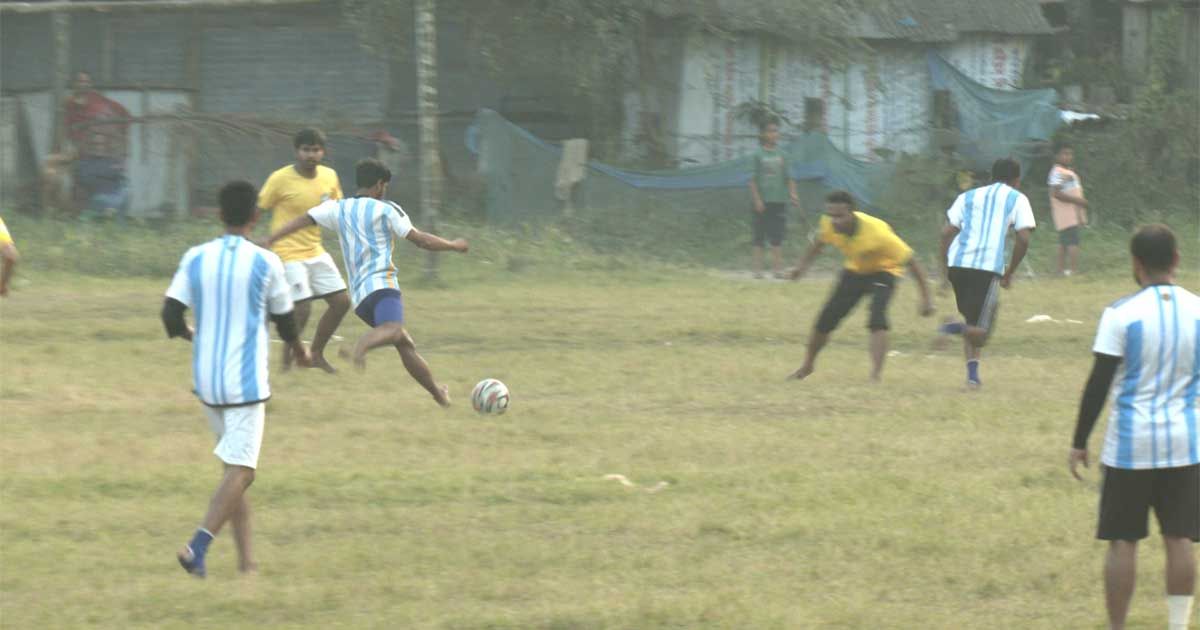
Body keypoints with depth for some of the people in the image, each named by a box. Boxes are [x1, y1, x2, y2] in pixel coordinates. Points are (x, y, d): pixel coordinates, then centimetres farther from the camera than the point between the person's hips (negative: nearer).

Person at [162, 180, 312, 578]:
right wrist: (299, 350, 27)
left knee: (236, 466, 18)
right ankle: (199, 544, -27)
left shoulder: (195, 259, 1)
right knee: (240, 469, -7)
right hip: (246, 381, -5)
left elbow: (171, 316, -2)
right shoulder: (265, 263, -6)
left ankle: (245, 558, 17)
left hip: (206, 380, 5)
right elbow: (284, 319, 5)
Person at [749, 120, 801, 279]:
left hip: (779, 201, 3)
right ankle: (758, 268, 5)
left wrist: (792, 194, -4)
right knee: (759, 238, 1)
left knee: (777, 237, 4)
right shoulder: (758, 155, -3)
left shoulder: (781, 155, 8)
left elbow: (788, 178, 11)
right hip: (762, 202, -3)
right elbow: (753, 180, -5)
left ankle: (778, 268, 6)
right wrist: (757, 200, -13)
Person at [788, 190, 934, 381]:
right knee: (825, 320, 5)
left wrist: (926, 297, -30)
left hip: (882, 271, -5)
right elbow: (819, 242, 3)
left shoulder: (877, 232, -40)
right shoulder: (829, 226, -25)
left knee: (877, 319, -29)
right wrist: (804, 264, 12)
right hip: (854, 270, 5)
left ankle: (876, 375, -30)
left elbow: (910, 260, -31)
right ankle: (807, 365, 30)